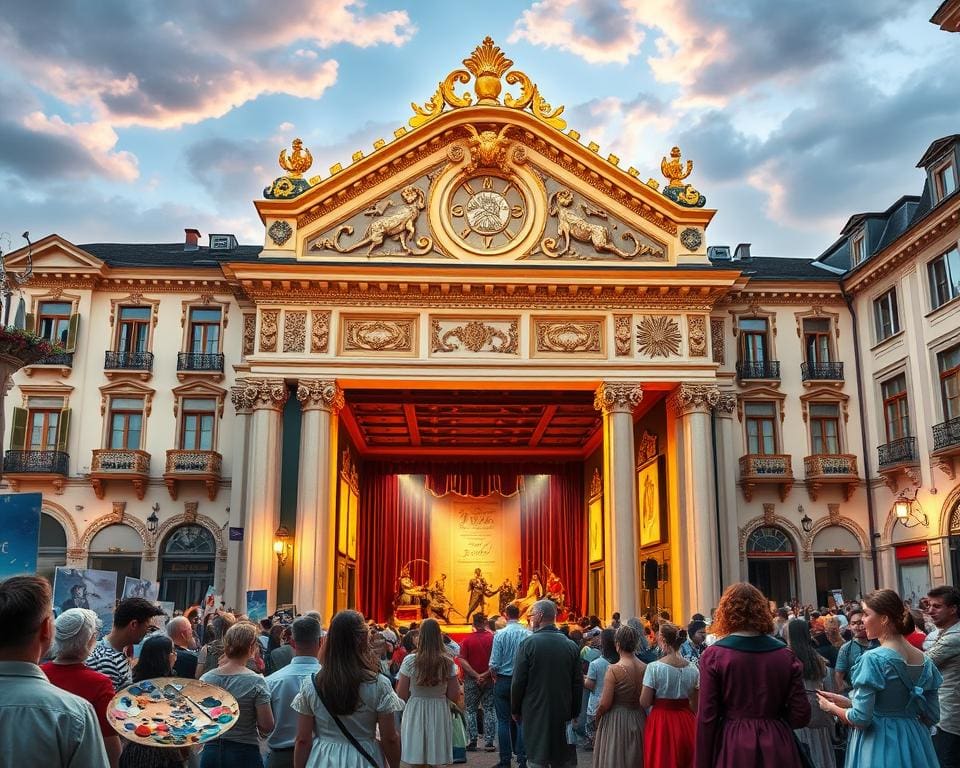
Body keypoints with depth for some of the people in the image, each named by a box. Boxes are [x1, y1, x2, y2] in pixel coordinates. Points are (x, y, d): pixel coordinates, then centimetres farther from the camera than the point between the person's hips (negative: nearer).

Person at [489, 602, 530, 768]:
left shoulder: (500, 634, -11)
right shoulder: (528, 634, -7)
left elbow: (494, 664, -11)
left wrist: (495, 678, 7)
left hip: (503, 681, -2)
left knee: (504, 721, 6)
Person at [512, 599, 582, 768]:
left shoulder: (528, 643, -11)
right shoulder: (571, 646, 1)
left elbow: (518, 681, -9)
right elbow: (578, 683, 5)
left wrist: (515, 710, 3)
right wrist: (574, 712, 15)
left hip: (535, 712, -4)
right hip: (563, 713, 4)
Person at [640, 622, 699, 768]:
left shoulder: (654, 667, -15)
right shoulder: (693, 668, -2)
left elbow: (644, 703, -13)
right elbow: (695, 704, 6)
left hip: (661, 723, -4)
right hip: (686, 722, 4)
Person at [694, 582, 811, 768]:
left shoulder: (713, 655, -9)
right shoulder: (786, 655, -2)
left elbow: (706, 718, -10)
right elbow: (800, 716, -2)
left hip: (732, 748, -2)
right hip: (777, 748, 2)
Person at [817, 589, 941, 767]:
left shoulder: (873, 659, -19)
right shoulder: (924, 661, 1)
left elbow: (860, 719, -20)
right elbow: (932, 716, 9)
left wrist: (832, 707, 0)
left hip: (879, 744, -6)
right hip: (915, 743, 6)